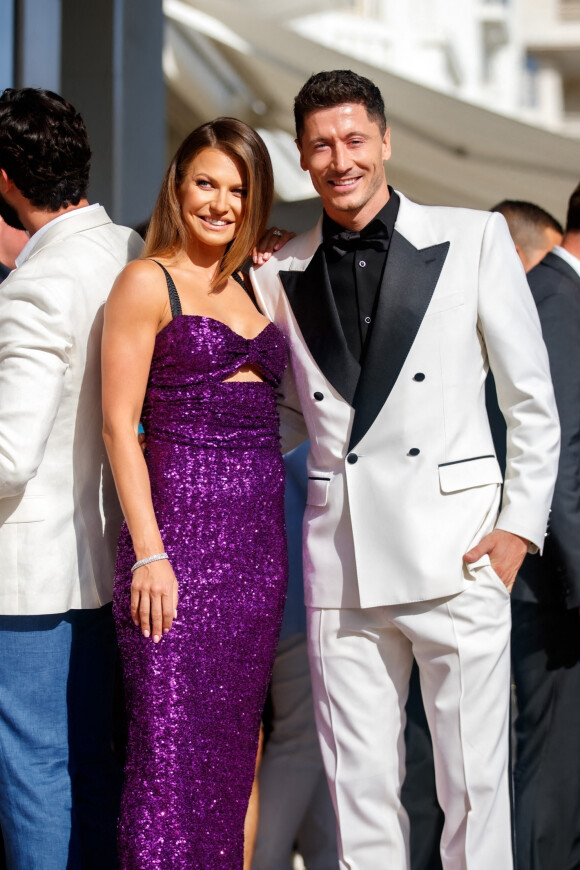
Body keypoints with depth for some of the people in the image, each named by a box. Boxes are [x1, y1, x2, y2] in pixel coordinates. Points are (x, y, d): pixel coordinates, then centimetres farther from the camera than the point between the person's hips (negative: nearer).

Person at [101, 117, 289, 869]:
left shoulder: (255, 287, 16)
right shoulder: (148, 283, -2)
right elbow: (120, 424, -8)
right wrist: (148, 553, -14)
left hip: (260, 538, 6)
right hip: (182, 528, -6)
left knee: (233, 743, 10)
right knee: (172, 744, -5)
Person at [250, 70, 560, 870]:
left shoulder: (474, 240, 2)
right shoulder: (281, 276, 10)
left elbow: (532, 399, 4)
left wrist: (520, 524, -2)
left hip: (455, 548, -3)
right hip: (341, 559, 3)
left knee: (475, 782, 2)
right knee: (358, 787, 9)